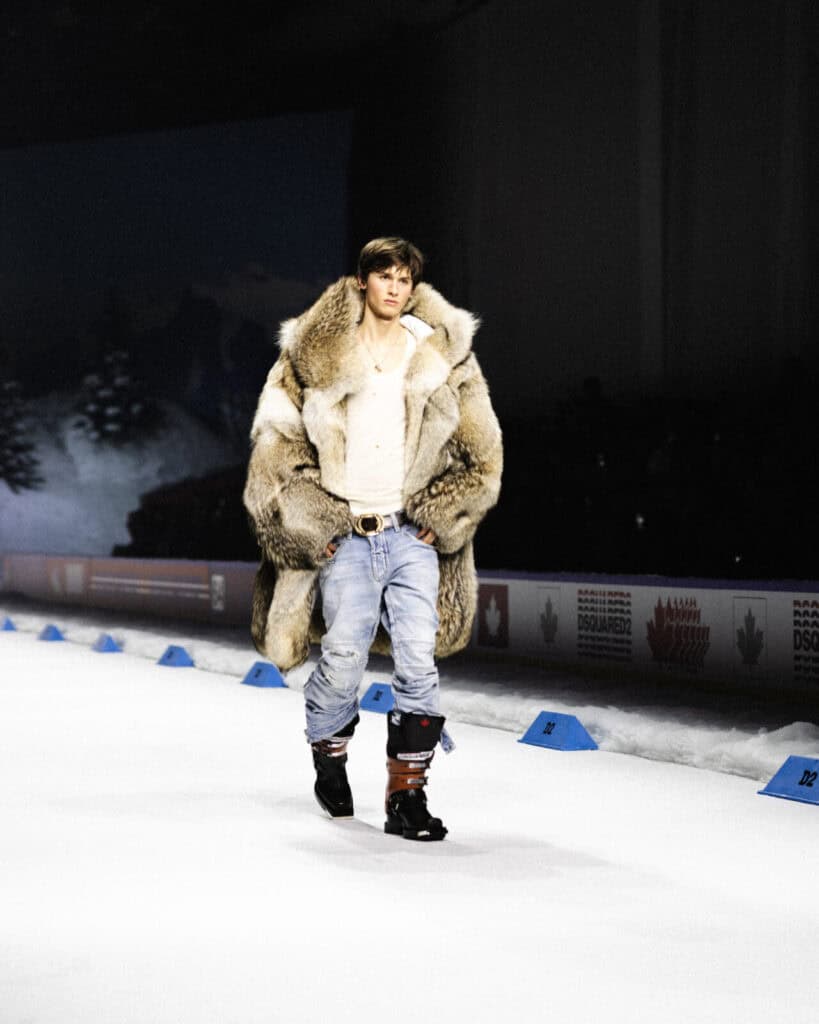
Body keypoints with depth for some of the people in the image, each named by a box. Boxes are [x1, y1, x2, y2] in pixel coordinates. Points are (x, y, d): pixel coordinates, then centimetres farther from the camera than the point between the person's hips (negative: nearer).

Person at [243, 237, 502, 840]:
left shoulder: (441, 353, 6)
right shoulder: (315, 355, 0)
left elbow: (481, 450, 11)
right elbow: (276, 441, 3)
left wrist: (443, 516, 2)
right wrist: (308, 520, -4)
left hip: (414, 536, 2)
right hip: (342, 536, -1)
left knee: (418, 664, -6)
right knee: (343, 661, -1)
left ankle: (407, 795, 5)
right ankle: (329, 756, 30)